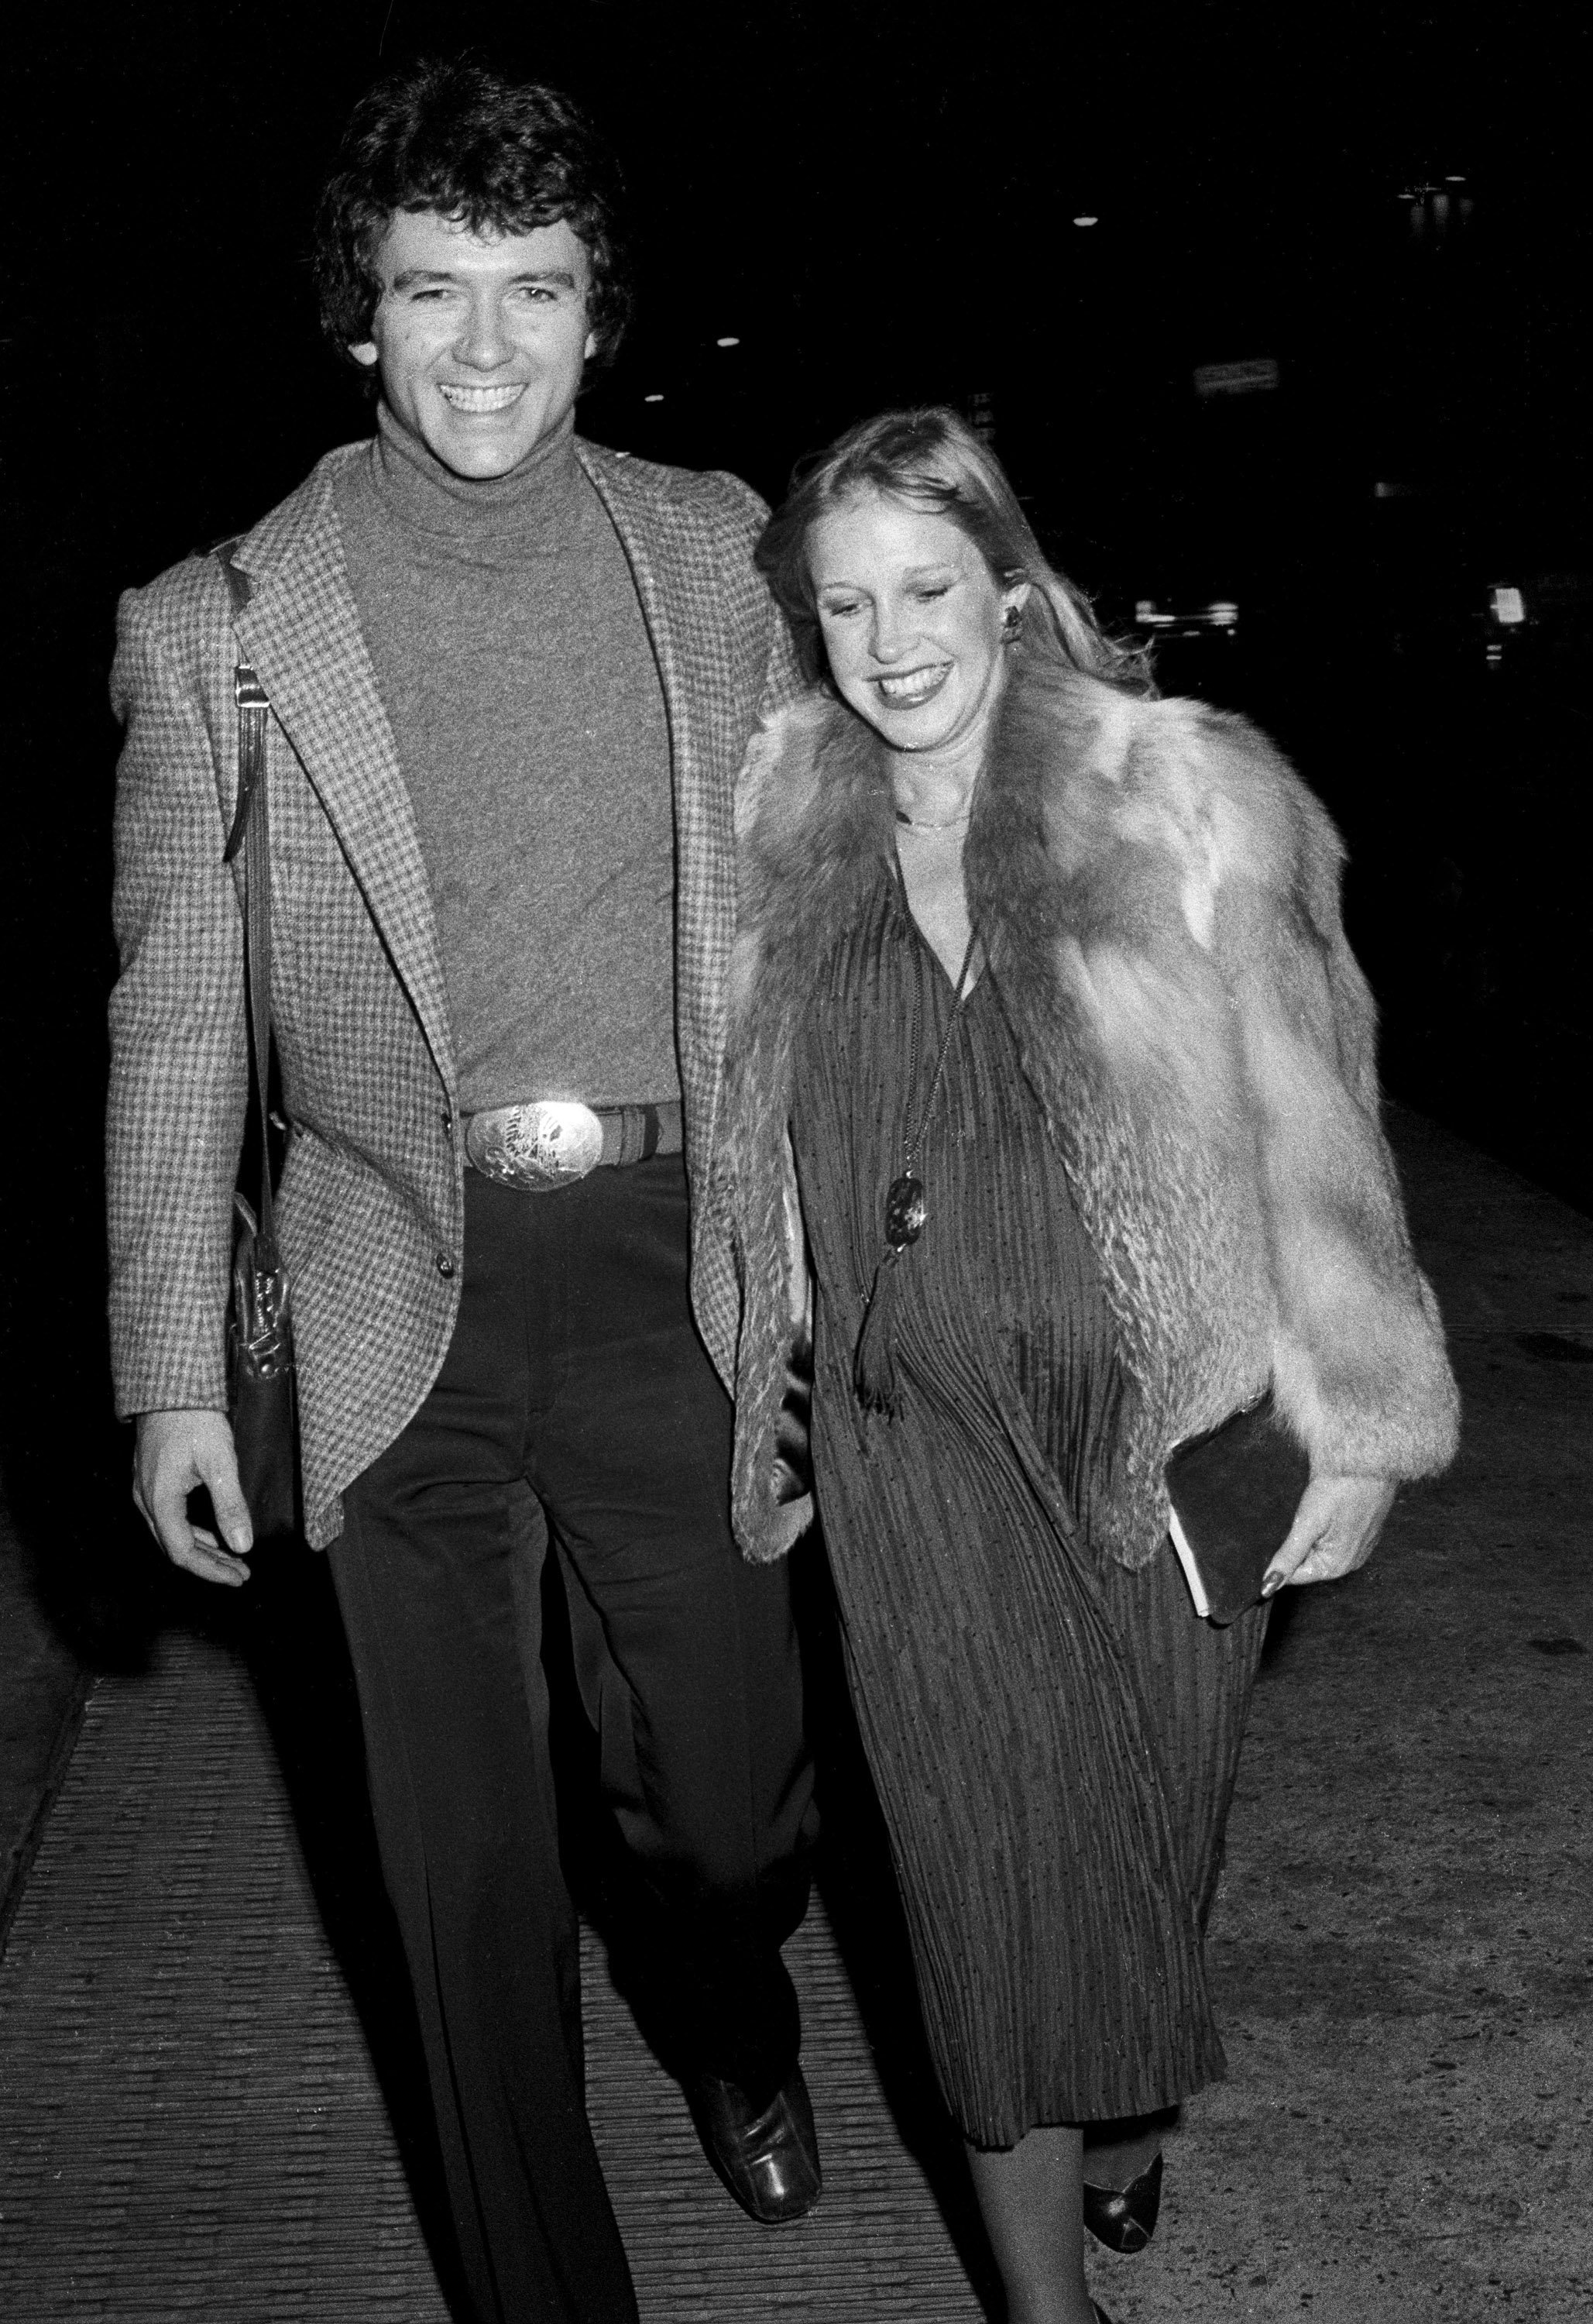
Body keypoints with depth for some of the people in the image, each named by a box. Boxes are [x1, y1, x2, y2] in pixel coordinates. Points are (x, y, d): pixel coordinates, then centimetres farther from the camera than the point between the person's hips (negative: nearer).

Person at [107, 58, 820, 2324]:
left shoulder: (710, 547, 4)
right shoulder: (215, 627, -2)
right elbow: (175, 1024, 1)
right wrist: (175, 1376, -1)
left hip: (676, 1275, 2)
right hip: (407, 1303, -1)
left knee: (734, 1799, 12)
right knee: (472, 1863, 9)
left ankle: (727, 2016, 49)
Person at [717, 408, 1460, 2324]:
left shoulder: (1186, 795, -6)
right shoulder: (781, 823, 3)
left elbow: (1312, 1125, -4)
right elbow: (748, 1140, 13)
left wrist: (1352, 1425, -4)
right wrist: (757, 1393, 16)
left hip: (1166, 1420, -1)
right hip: (913, 1434, 1)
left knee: (1147, 1817, 15)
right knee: (989, 1860, 3)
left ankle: (1131, 2100, 47)